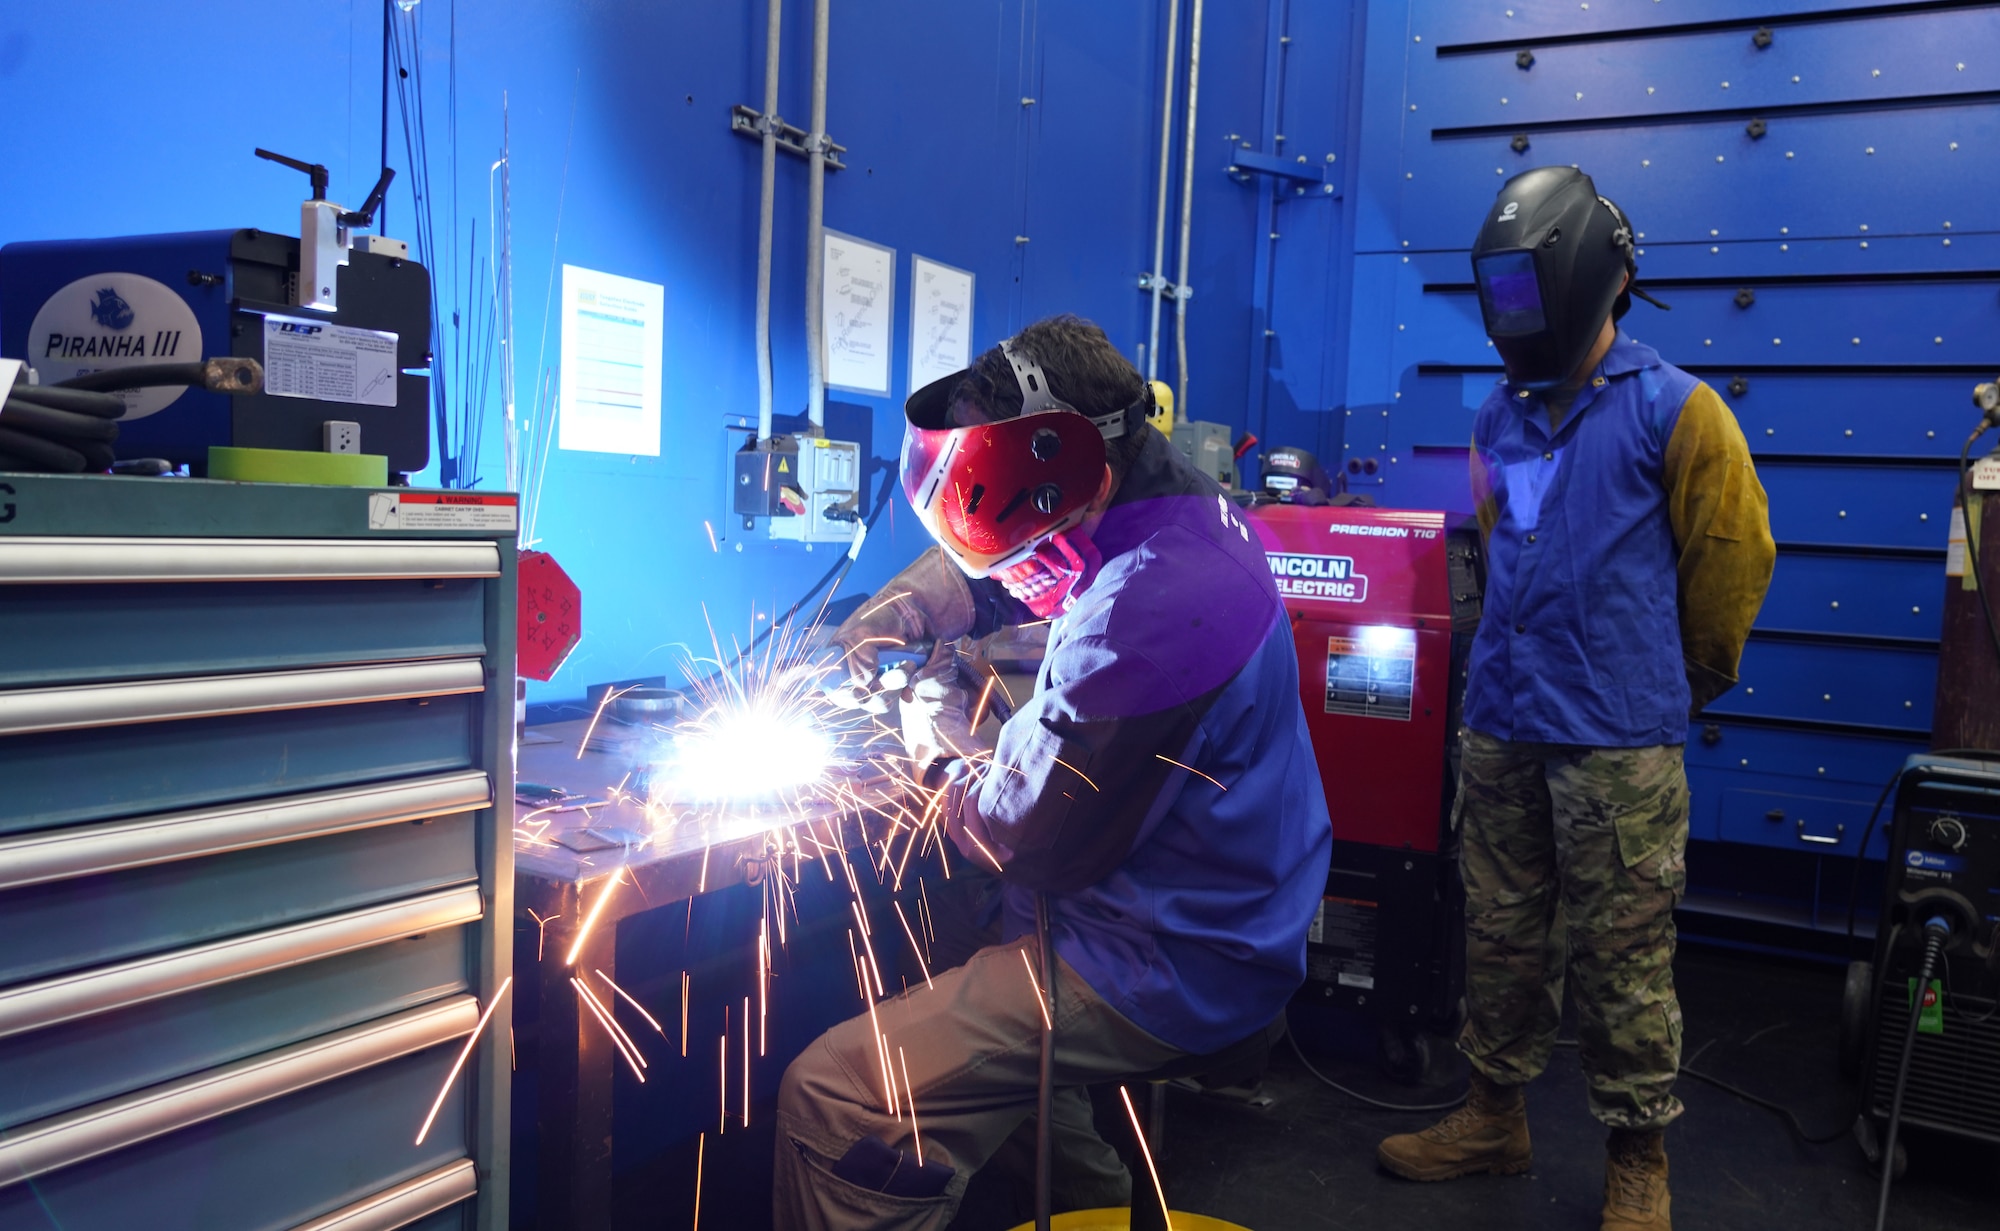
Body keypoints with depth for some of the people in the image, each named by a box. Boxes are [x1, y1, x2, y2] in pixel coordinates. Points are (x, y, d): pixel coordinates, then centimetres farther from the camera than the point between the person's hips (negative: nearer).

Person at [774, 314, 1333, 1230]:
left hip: (1169, 970, -10)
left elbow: (1026, 836, -20)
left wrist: (936, 733, -3)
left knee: (830, 1101, -17)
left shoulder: (1150, 610, -29)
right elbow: (990, 562, 19)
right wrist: (905, 607, 1)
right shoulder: (1183, 512, 2)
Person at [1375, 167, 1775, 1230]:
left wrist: (1678, 686, 10)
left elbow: (1733, 563, 0)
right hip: (1500, 728, 6)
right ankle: (1494, 1117, 30)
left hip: (1619, 747, -5)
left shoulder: (1676, 412, -6)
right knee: (1503, 940, 15)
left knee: (1622, 963, 3)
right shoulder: (1498, 420, 11)